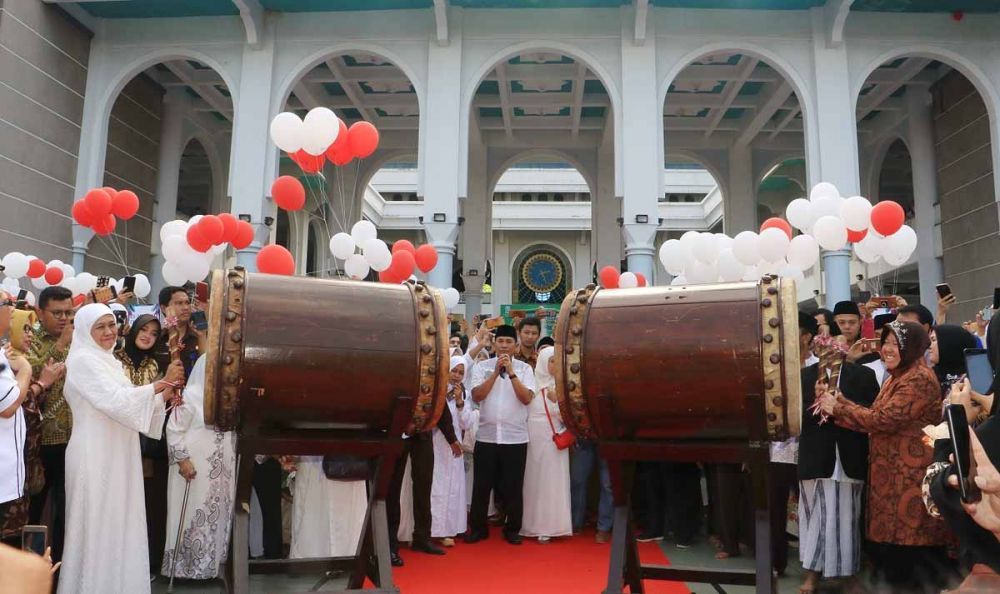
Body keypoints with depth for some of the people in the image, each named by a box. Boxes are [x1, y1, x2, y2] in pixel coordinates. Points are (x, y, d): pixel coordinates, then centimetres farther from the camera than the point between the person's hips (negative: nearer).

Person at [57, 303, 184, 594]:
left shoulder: (109, 361, 15)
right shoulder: (83, 360, -11)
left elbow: (124, 405, 16)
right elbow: (115, 401, -22)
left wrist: (163, 396, 2)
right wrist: (162, 383, -21)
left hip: (117, 455, 8)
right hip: (95, 456, -8)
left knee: (118, 523, 13)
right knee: (98, 525, 0)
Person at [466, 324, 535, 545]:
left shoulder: (524, 368, 2)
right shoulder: (482, 366, 3)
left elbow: (526, 398, -9)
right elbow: (477, 396, -8)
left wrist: (511, 373, -15)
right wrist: (496, 372, -13)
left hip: (515, 437, 0)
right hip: (486, 436, 1)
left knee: (513, 487, 7)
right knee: (482, 485, 8)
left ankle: (512, 529, 22)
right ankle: (478, 528, 22)